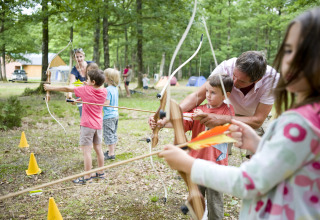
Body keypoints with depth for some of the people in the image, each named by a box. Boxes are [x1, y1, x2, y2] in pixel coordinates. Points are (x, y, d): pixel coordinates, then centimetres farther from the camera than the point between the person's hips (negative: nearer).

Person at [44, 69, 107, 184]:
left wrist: (50, 87, 5)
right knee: (98, 148, 15)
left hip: (87, 125, -6)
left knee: (86, 150, -3)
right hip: (98, 124, 6)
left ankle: (87, 177, 0)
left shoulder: (86, 90, -14)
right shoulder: (104, 91, 0)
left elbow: (66, 89, -5)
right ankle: (101, 173, 25)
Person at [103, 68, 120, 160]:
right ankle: (112, 151, 29)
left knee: (109, 134, -1)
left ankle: (111, 154, 4)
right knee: (113, 134, 17)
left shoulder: (108, 89, -19)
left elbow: (107, 103, -22)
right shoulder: (115, 88, 8)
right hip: (115, 114, 9)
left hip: (108, 116, -9)